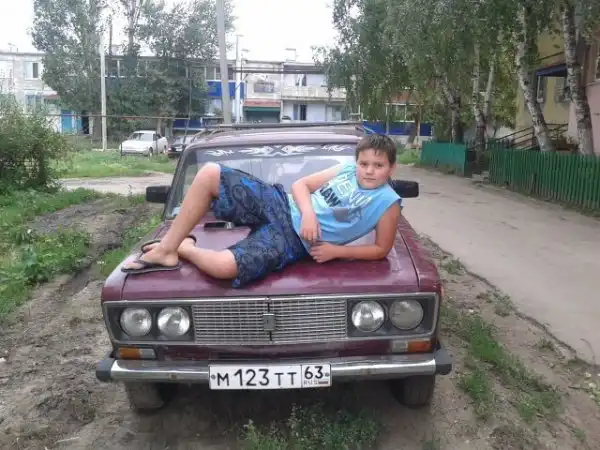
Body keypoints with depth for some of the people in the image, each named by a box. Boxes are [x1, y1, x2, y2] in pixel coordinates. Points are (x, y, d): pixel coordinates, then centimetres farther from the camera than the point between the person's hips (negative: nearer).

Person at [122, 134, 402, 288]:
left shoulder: (388, 202, -3)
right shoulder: (347, 170, 8)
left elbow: (382, 249, -1)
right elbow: (300, 184, 10)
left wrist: (336, 250, -10)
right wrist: (308, 213, -12)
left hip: (294, 242, -5)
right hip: (278, 204, 5)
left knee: (224, 266, -32)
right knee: (209, 173, -14)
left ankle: (183, 248, 5)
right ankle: (166, 249, -2)